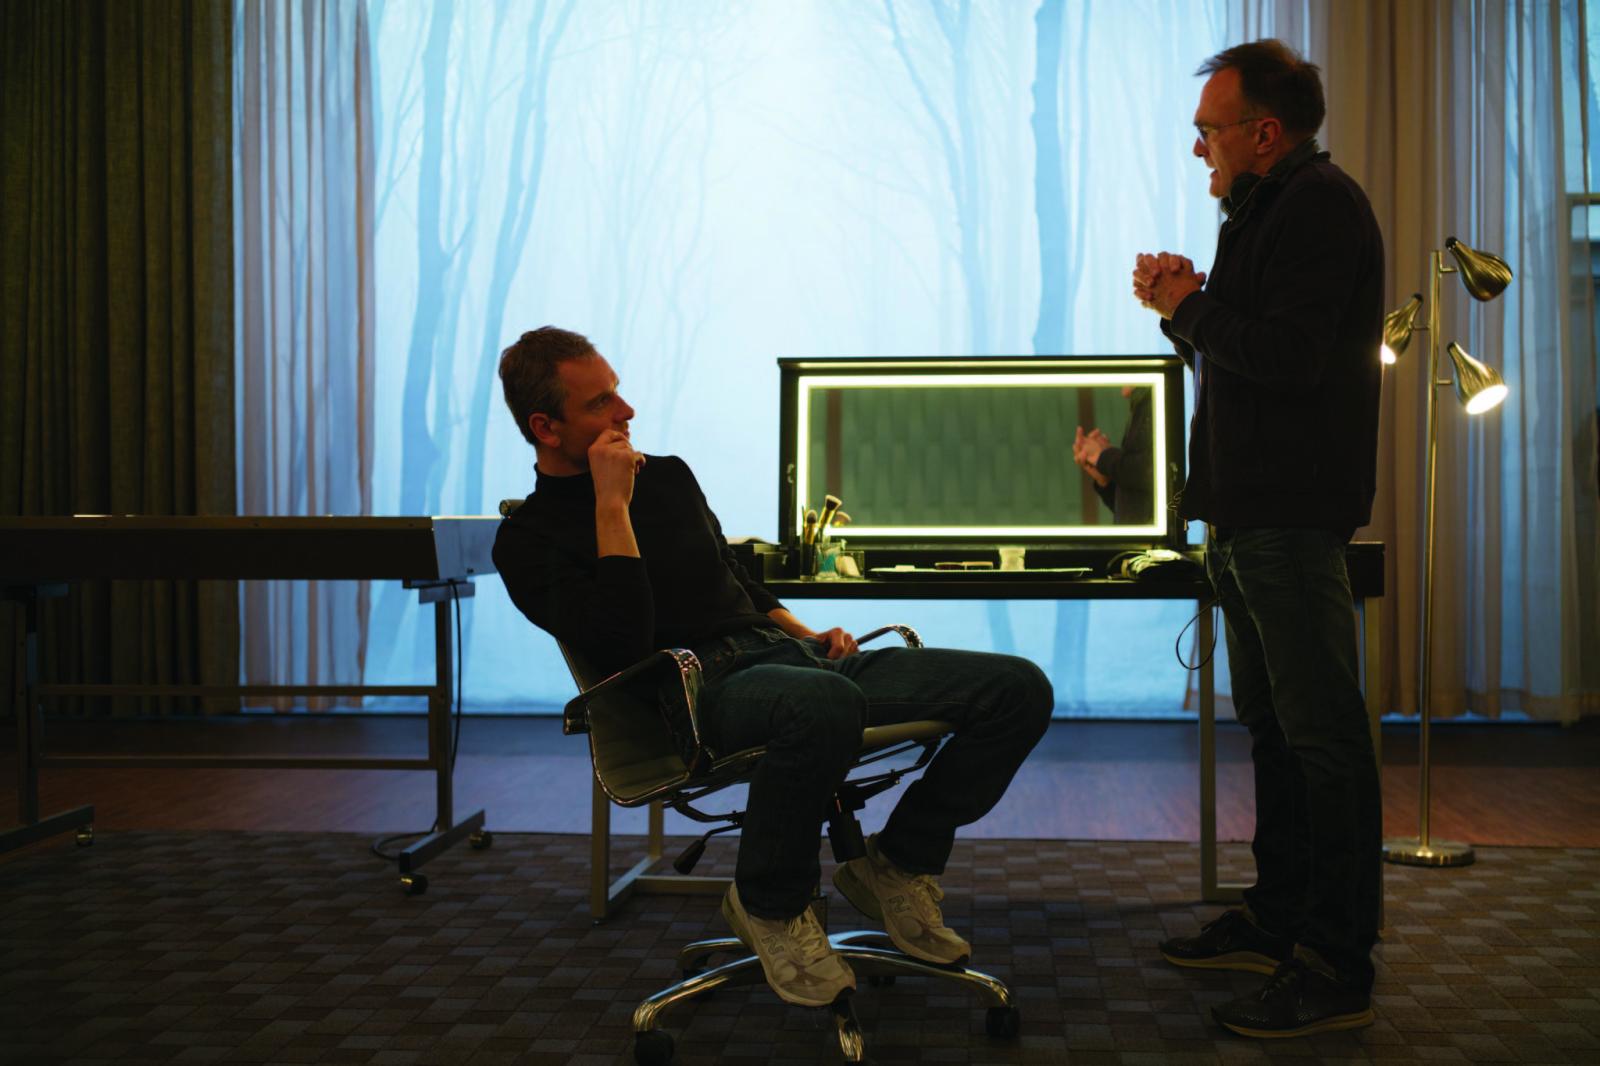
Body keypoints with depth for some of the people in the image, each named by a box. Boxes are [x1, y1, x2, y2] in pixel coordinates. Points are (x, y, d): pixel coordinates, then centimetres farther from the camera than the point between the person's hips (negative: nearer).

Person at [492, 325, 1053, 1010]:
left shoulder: (668, 475, 24)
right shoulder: (528, 540, 1)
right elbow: (622, 644, -15)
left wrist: (807, 634, 15)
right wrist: (613, 506, -12)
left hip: (790, 656, 7)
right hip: (703, 689, -7)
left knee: (1020, 689, -9)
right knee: (825, 704, -44)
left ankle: (897, 865, 8)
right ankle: (769, 906, -14)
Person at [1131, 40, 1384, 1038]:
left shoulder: (1321, 206, -11)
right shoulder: (1266, 211, 20)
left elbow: (1290, 355, -22)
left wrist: (1189, 308, -8)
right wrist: (1186, 308, 6)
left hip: (1294, 516, -11)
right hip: (1248, 512, 11)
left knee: (1322, 737, -8)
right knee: (1272, 728, 15)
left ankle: (1337, 971, -4)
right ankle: (1278, 922, 26)